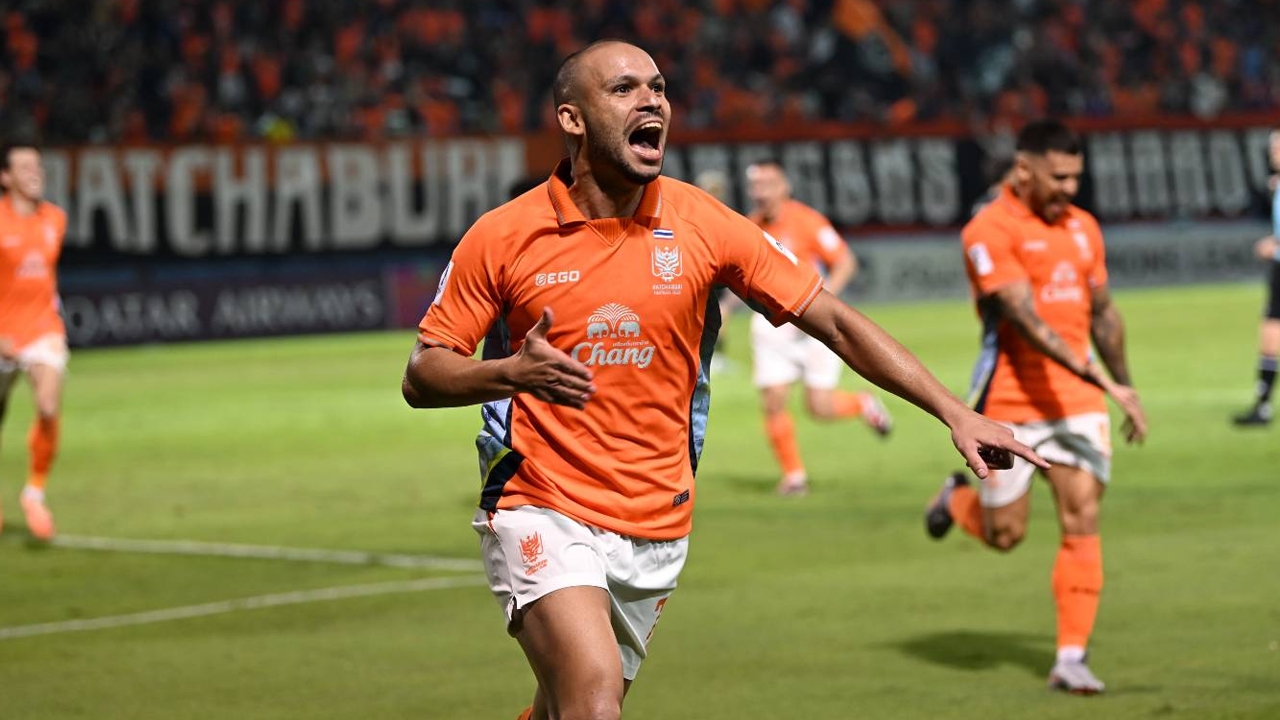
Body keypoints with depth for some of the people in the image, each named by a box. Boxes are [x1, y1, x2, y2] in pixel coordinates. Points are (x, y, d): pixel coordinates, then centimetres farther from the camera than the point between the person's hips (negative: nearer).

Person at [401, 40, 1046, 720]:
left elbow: (836, 323, 1)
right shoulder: (502, 236, -6)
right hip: (541, 512, -3)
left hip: (656, 531, 3)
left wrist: (955, 413, -5)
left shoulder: (704, 225, -2)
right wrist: (511, 372, -23)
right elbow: (422, 376, -2)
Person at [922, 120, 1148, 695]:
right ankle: (959, 498, 39)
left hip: (1078, 402, 5)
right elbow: (1026, 319, -22)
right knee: (1004, 534, 4)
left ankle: (1071, 659, -2)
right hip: (1011, 403, -5)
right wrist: (1101, 380, -29)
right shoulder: (990, 231, -13)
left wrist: (1126, 389, 19)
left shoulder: (1082, 227, 9)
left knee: (1082, 524, -6)